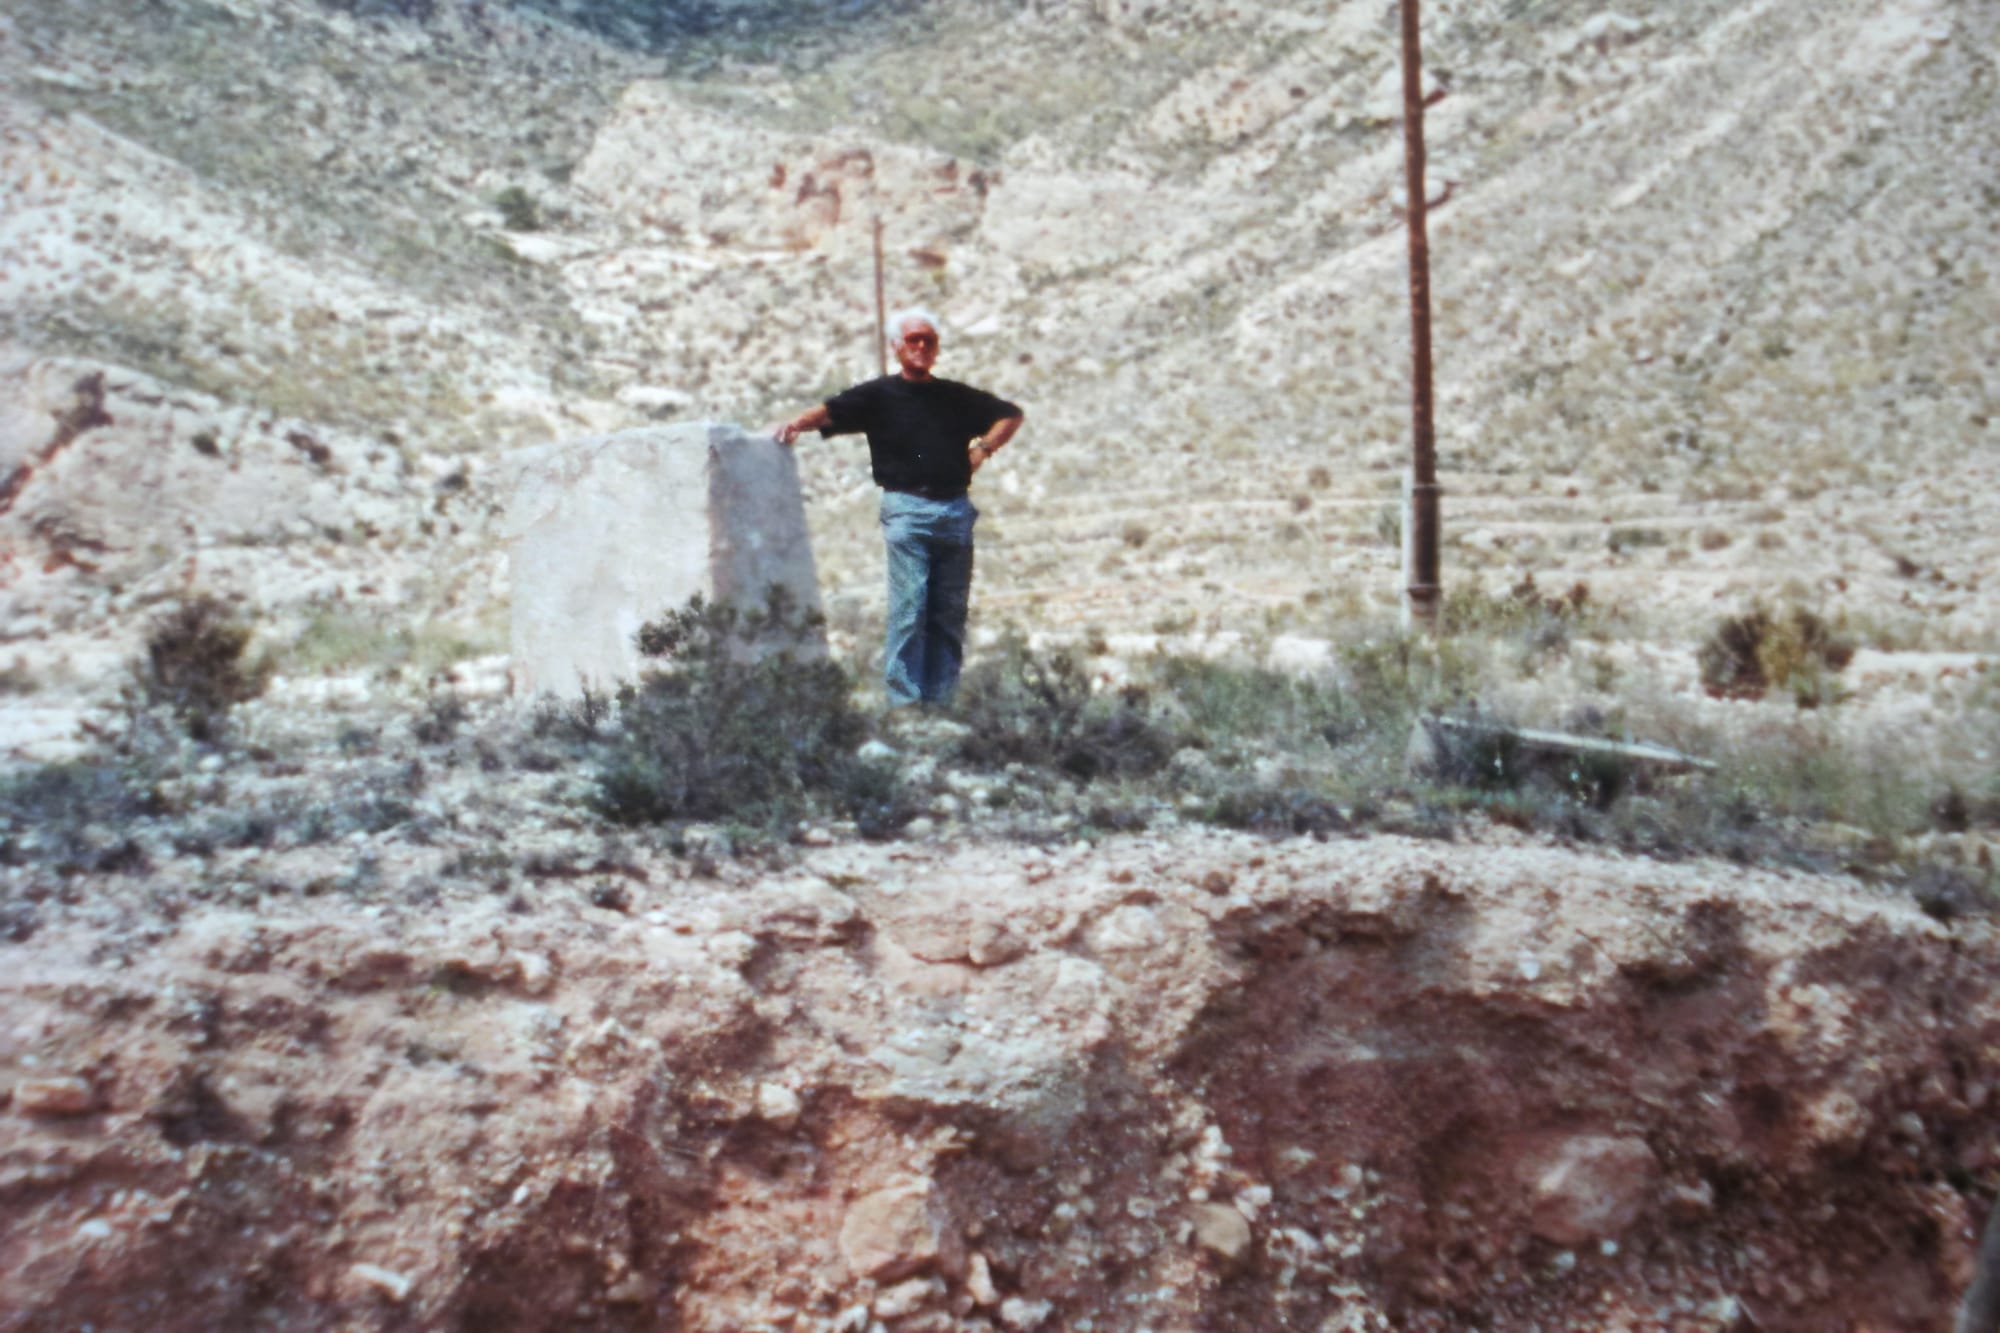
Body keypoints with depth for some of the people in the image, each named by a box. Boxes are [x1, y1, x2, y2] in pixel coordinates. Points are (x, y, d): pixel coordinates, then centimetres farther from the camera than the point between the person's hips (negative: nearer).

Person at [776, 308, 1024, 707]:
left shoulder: (957, 396, 17)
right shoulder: (879, 395, 7)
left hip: (956, 511, 4)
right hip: (907, 510, -4)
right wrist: (797, 423, -27)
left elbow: (1012, 414, 27)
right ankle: (905, 702, -10)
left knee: (951, 614, 3)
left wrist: (985, 447, 11)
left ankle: (939, 701, 9)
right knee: (909, 607, -12)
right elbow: (830, 411, -7)